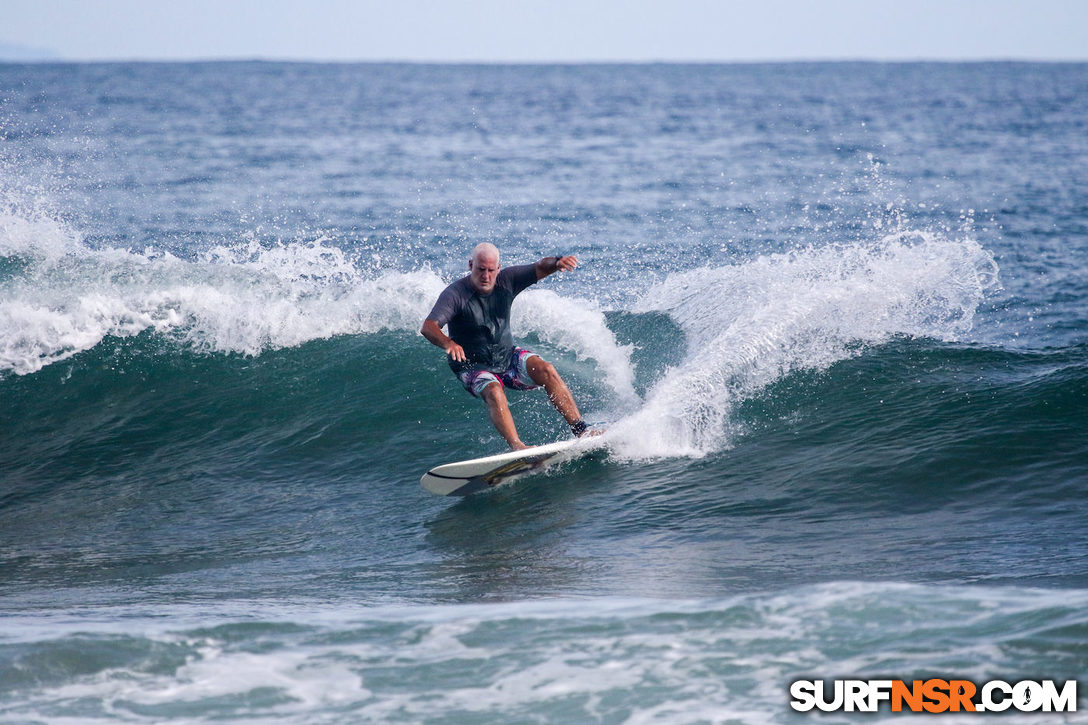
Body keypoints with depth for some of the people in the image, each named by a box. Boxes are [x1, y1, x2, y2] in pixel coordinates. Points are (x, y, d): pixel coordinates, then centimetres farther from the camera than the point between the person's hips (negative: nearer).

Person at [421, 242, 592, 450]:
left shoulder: (506, 281, -7)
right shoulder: (455, 294, -21)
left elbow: (540, 268, -12)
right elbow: (428, 327, -32)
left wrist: (557, 262, -37)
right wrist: (448, 343, -54)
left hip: (508, 357, 4)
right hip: (474, 367, -4)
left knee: (545, 369, -21)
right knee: (494, 392, -35)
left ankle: (580, 429, -21)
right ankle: (516, 446, -46)